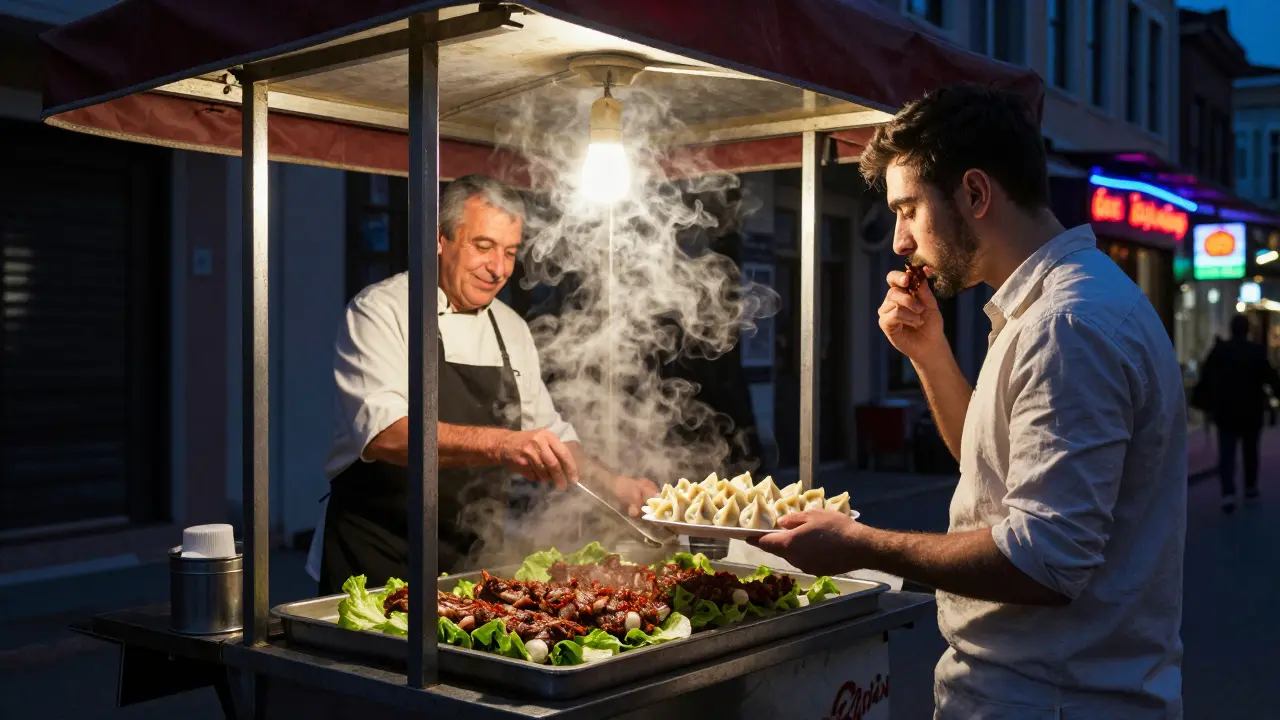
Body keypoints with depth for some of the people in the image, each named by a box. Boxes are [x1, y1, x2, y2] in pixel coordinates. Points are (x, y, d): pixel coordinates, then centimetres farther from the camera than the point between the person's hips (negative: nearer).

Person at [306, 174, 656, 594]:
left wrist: (611, 484, -1)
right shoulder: (381, 311, -11)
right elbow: (385, 433, -27)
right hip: (376, 558, -5)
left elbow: (547, 433, 17)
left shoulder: (511, 329, 8)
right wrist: (499, 444, -40)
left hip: (475, 559, 6)